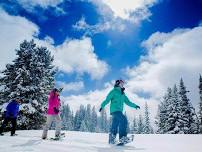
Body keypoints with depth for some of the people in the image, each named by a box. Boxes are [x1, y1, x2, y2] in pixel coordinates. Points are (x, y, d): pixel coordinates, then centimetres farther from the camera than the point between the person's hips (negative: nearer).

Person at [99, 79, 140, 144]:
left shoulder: (123, 94, 22)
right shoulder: (114, 91, 1)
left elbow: (128, 102, 25)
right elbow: (107, 99, -7)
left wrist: (135, 106, 17)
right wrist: (102, 106, -18)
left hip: (119, 111, 7)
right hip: (115, 110, -7)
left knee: (115, 125, 7)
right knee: (123, 120, -23)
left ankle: (111, 139, 15)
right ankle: (122, 136, -23)